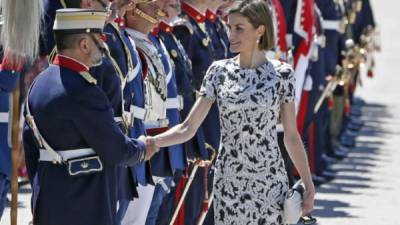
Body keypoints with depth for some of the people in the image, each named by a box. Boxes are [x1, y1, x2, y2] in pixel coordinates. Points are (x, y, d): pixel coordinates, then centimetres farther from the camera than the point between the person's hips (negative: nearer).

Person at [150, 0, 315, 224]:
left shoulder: (281, 74, -2)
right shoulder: (219, 72, 1)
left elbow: (292, 136, 2)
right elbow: (188, 128, -2)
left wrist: (309, 186, -1)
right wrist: (150, 141, -17)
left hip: (270, 181, -1)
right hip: (229, 181, 1)